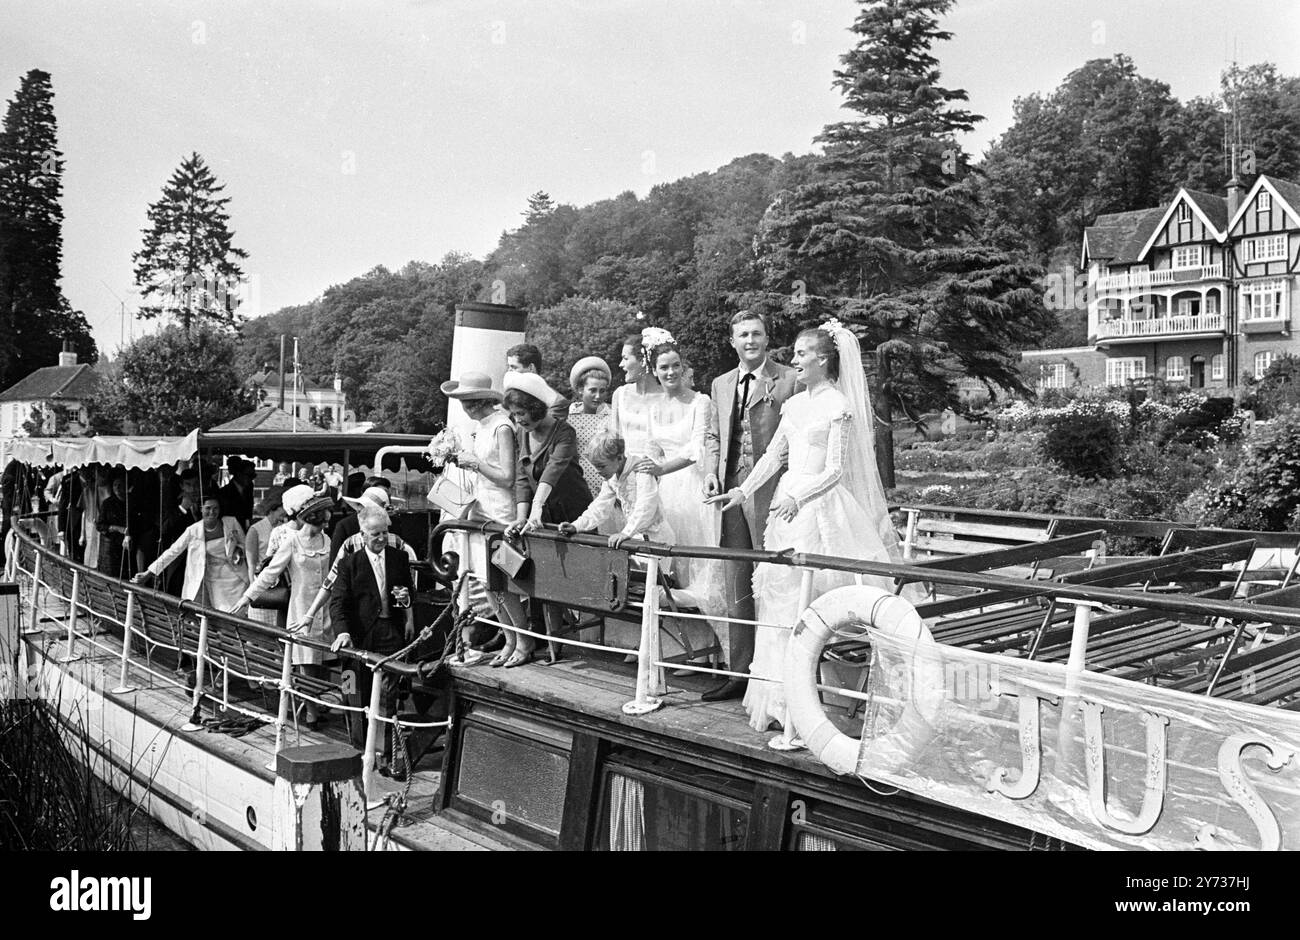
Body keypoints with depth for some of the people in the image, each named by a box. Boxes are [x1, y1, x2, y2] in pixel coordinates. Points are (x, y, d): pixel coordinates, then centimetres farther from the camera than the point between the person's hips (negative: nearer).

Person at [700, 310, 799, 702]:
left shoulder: (789, 380, -3)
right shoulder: (721, 384, 16)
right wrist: (712, 471, 6)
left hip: (771, 493, -6)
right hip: (731, 493, 6)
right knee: (736, 591, 12)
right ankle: (739, 673, 22)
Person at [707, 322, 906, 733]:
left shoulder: (839, 405, -7)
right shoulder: (794, 404, 13)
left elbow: (835, 470, -10)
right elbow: (773, 455, 16)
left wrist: (798, 498, -19)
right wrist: (742, 491, 8)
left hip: (819, 507, -7)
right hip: (788, 503, 7)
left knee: (812, 598, -7)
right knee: (780, 597, 7)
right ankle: (779, 695, 15)